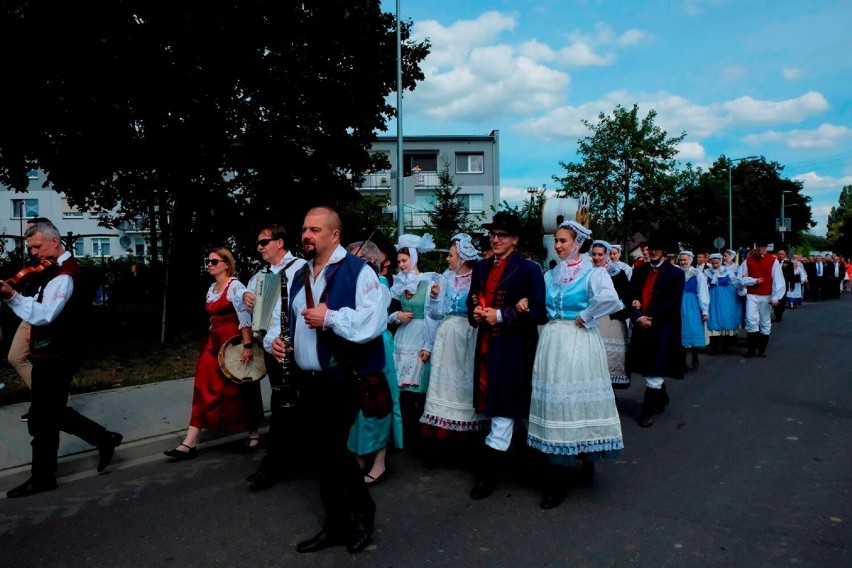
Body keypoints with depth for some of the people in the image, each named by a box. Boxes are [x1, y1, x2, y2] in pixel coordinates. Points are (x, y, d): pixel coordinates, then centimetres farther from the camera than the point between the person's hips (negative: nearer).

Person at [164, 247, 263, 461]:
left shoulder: (235, 286, -12)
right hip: (213, 342, 8)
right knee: (204, 389, 2)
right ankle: (190, 443, 2)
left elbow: (245, 318, -19)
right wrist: (213, 337, 20)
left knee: (240, 390, 5)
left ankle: (253, 432, 25)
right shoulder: (211, 288, 12)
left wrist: (247, 346, -25)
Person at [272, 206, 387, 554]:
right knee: (321, 453, 14)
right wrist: (279, 340, 6)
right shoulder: (301, 276, 14)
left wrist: (330, 317, -21)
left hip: (341, 379, -8)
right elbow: (291, 319, 25)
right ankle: (336, 524, 29)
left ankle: (363, 512, 23)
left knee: (333, 450, -4)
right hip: (307, 380, 8)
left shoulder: (357, 271, -12)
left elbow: (374, 320, -23)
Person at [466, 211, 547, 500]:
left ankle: (487, 471, 4)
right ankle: (496, 461, 28)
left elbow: (538, 312, -12)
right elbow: (472, 300, 21)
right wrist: (475, 311, -2)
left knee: (504, 408, -2)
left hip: (513, 348, -6)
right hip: (486, 345, 6)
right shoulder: (481, 267, 13)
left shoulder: (529, 269, -7)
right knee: (495, 406, 14)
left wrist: (501, 316, -17)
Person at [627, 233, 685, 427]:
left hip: (663, 327, -4)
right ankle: (661, 398, 36)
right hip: (642, 326, 5)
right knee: (647, 368, 14)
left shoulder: (676, 273, 0)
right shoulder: (639, 271, 11)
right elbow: (632, 297, 6)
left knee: (655, 369, -6)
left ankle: (648, 410, 0)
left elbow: (674, 303, -7)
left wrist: (652, 319, -13)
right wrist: (638, 317, -11)